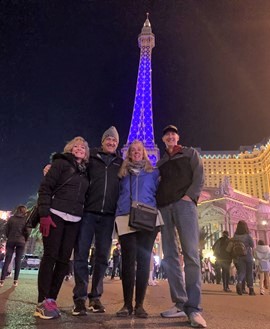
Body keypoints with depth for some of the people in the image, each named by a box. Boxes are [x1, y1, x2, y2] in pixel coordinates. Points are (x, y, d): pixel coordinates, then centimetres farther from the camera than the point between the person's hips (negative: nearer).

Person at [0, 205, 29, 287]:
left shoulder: (11, 218, 4)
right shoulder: (26, 219, -1)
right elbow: (27, 232, -5)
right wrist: (25, 240, 10)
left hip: (11, 241, 1)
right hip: (21, 242, -1)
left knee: (7, 260, 2)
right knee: (18, 261, 4)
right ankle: (15, 281, 2)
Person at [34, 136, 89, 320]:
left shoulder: (85, 171, 17)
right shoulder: (61, 163, 3)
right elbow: (45, 188, -5)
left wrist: (84, 219, 9)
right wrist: (44, 214, -15)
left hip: (74, 220, 5)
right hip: (56, 215, -5)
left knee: (64, 259, 2)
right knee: (50, 256, -6)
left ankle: (51, 299, 10)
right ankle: (42, 302, -1)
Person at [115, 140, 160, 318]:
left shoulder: (153, 172, 15)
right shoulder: (123, 173, 19)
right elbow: (118, 194, 20)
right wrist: (119, 213, 7)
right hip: (126, 220, 1)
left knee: (143, 261, 0)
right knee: (128, 260, -2)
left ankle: (139, 304, 6)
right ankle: (127, 304, 5)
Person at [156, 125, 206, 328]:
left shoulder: (190, 153, 16)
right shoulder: (161, 162, 25)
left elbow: (199, 177, 4)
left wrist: (189, 196, -10)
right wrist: (157, 202, 3)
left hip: (184, 204, -4)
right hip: (164, 208, 4)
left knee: (191, 254, -12)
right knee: (170, 256, -1)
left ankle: (193, 308, -11)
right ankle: (180, 304, 4)